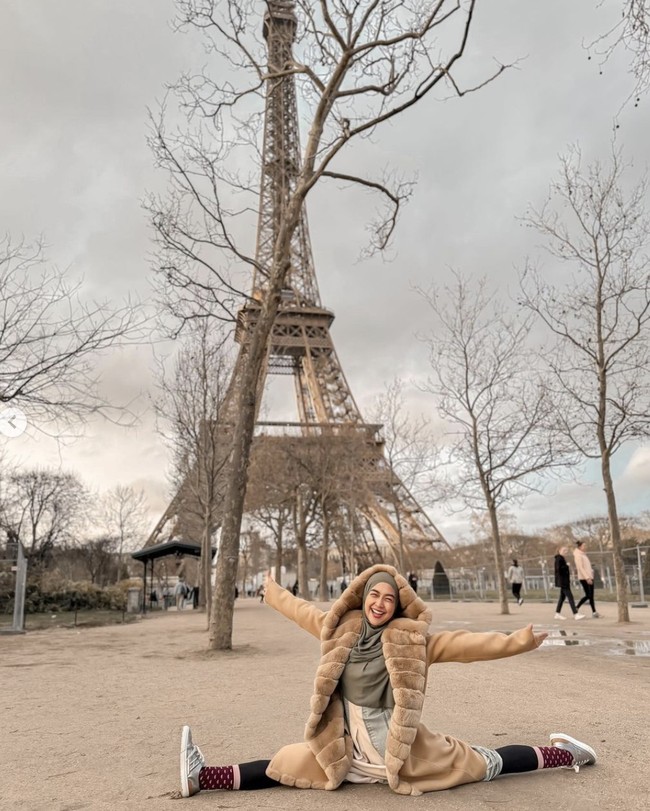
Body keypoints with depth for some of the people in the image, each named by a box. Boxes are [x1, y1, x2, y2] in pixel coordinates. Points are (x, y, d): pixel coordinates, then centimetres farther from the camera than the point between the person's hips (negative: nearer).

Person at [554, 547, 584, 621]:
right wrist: (566, 566, -15)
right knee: (570, 596, -11)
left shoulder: (562, 558, 18)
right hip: (563, 581, -10)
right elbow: (558, 568, -23)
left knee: (562, 597, 13)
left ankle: (557, 614, 17)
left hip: (564, 581, 10)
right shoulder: (559, 558, -13)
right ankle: (575, 614, -12)